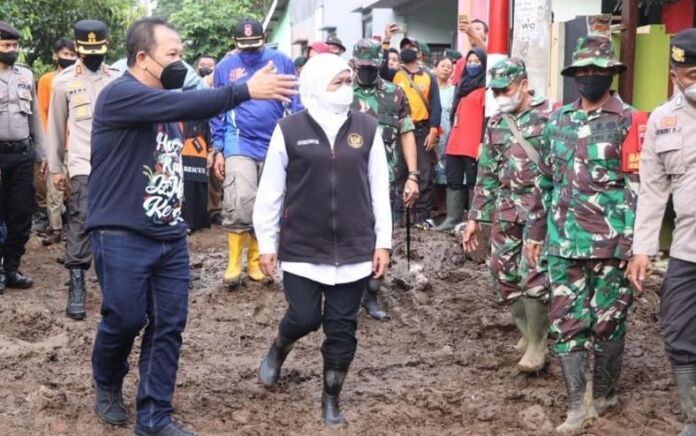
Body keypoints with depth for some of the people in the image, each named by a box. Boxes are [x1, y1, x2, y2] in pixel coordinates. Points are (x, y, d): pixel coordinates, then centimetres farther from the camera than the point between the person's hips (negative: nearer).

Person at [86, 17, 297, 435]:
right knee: (125, 320, 2)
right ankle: (108, 385, 32)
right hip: (123, 237, -7)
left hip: (170, 236, 7)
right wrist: (246, 90, -29)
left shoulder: (164, 103, 14)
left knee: (169, 326, 4)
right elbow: (185, 105, -26)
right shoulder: (119, 94, -13)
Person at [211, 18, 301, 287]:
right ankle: (234, 264, -4)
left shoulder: (282, 62, -1)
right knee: (241, 204, -17)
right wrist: (218, 150, 5)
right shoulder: (225, 67, 1)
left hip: (275, 146, 2)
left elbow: (295, 105, 4)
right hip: (240, 145, -2)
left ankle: (255, 262, 22)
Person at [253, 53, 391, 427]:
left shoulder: (367, 128, 2)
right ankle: (277, 351, 35)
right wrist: (267, 243, 1)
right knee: (304, 318, 0)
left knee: (342, 327, 6)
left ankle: (331, 399, 22)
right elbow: (270, 191, 0)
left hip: (354, 248, 2)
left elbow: (379, 189, 5)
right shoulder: (289, 130, -5)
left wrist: (383, 241, 3)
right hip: (302, 247, -2)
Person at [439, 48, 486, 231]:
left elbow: (486, 116, -11)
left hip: (473, 145, -8)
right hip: (455, 143, 8)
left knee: (473, 182, -4)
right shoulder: (463, 85, 22)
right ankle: (453, 218, 11)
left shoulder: (485, 87, -4)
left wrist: (482, 142, -19)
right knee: (453, 181, 7)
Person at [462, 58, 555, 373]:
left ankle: (537, 344, 3)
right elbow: (486, 174, 17)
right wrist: (475, 218, 15)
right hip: (506, 212, 6)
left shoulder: (549, 116, -6)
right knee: (504, 273, 8)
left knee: (534, 274, -11)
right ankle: (527, 331, 27)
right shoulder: (496, 125, 13)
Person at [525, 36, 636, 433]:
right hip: (565, 241, 4)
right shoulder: (558, 122, 10)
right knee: (566, 321, 3)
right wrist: (536, 231, 15)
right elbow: (546, 181, 16)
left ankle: (605, 394, 25)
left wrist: (638, 242, -12)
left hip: (611, 242, -4)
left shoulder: (628, 122, -5)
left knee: (608, 322, 7)